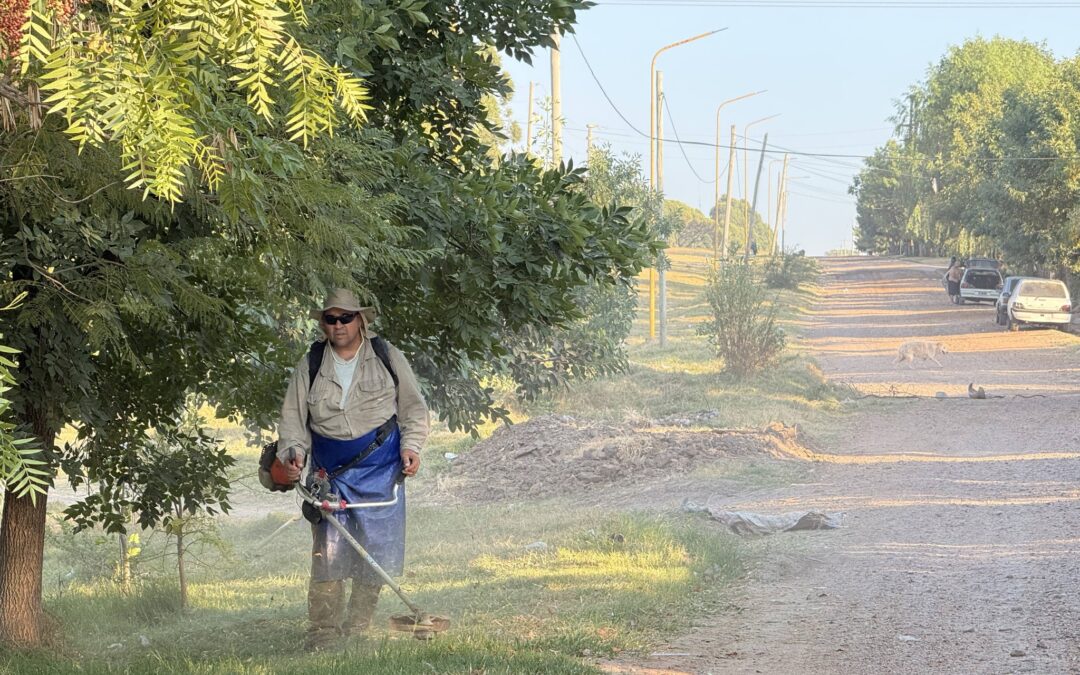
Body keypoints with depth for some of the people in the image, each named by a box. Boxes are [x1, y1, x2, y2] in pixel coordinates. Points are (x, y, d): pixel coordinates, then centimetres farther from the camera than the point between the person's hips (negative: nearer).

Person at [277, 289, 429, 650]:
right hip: (330, 471, 0)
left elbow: (413, 407, 10)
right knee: (327, 550, -9)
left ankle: (357, 630, 8)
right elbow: (293, 416, 10)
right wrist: (292, 452, -7)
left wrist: (411, 447, -5)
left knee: (377, 549, -2)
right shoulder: (310, 365, 7)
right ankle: (323, 633, -5)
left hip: (379, 468, 0)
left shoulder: (388, 357, 5)